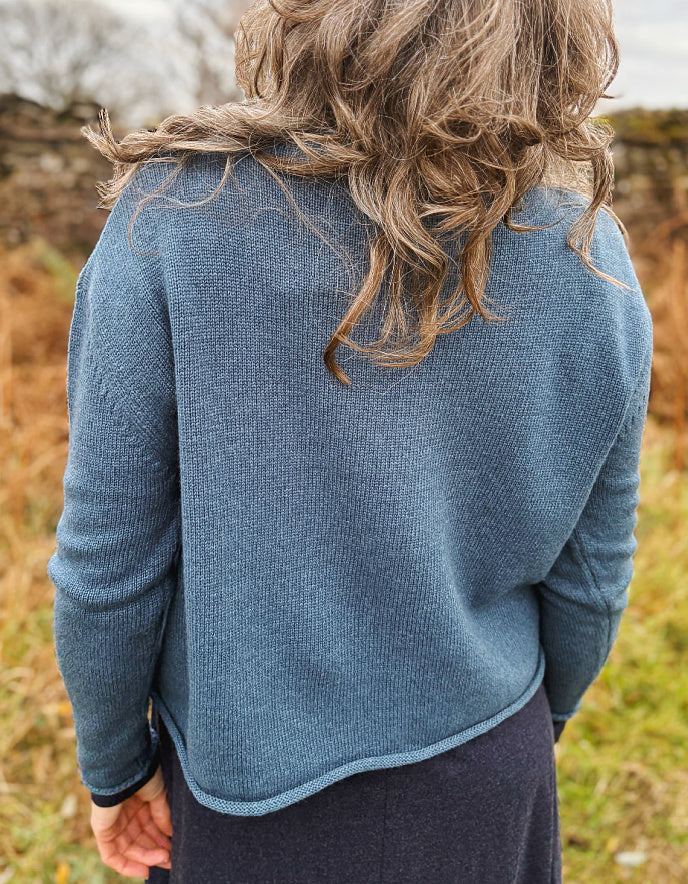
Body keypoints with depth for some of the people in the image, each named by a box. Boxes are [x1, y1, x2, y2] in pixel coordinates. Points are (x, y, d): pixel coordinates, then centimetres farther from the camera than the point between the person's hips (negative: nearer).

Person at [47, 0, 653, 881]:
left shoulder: (175, 215, -22)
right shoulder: (589, 259, -14)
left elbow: (109, 556, -17)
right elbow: (587, 577, -4)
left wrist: (114, 764, 1)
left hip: (253, 771, -1)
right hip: (482, 775, 3)